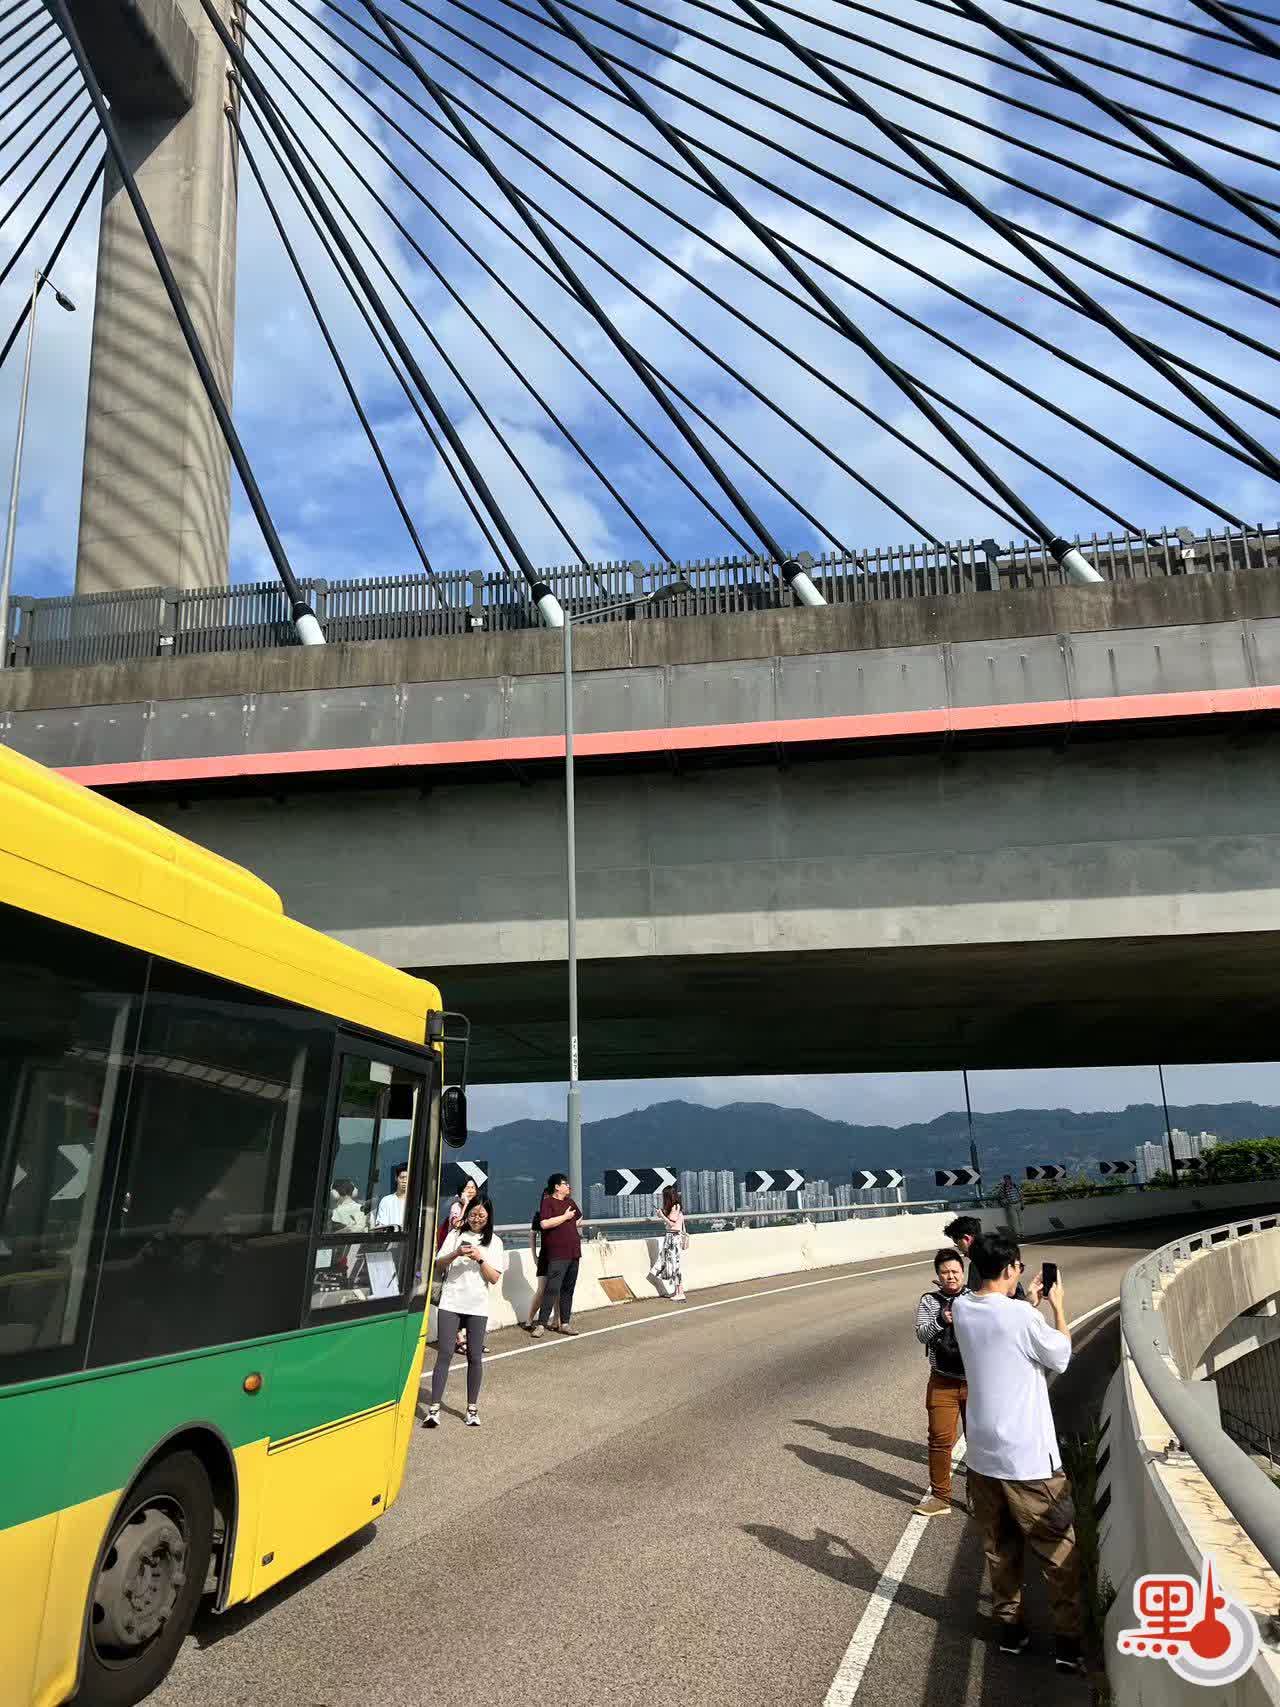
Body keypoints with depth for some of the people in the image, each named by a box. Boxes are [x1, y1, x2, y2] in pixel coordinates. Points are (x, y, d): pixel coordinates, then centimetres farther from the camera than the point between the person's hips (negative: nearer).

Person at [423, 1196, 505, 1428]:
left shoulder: (494, 1242, 4)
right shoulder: (456, 1235, 6)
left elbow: (494, 1278, -1)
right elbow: (438, 1264, 3)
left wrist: (480, 1258, -15)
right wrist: (456, 1254, -15)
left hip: (478, 1306, 0)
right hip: (450, 1303, 0)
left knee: (475, 1357, 4)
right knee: (444, 1354, -5)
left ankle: (472, 1408, 16)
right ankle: (434, 1409, -2)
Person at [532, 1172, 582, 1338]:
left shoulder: (570, 1202, 15)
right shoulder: (547, 1202, -7)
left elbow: (579, 1216, 35)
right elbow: (544, 1224, -22)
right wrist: (565, 1217, -15)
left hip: (573, 1253, 7)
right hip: (557, 1254, -7)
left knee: (568, 1290, 11)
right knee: (552, 1289, -12)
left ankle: (565, 1323, 18)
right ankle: (541, 1324, -7)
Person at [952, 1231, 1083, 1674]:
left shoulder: (961, 1310, -2)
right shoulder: (1021, 1317, -23)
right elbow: (1061, 1356, -5)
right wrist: (1057, 1307, 6)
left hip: (982, 1456, 6)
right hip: (1028, 1458, -6)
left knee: (999, 1550, 20)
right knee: (1060, 1553, 13)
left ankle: (1010, 1628, 30)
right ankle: (1069, 1640, 20)